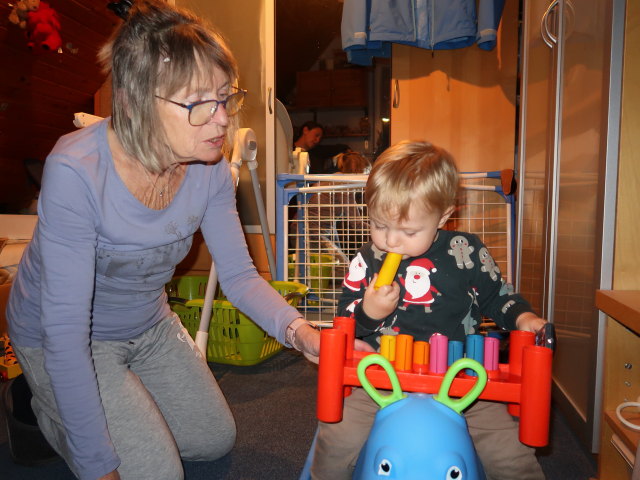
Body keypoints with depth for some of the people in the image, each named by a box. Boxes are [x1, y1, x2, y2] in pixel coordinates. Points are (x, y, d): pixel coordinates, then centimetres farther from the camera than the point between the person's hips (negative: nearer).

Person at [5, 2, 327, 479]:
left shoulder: (211, 170, -19)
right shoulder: (75, 171, -35)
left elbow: (239, 274, -13)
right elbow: (65, 331, -31)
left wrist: (298, 329, -33)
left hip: (149, 326, 6)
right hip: (66, 341, -5)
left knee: (217, 439, 17)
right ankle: (47, 405, 18)